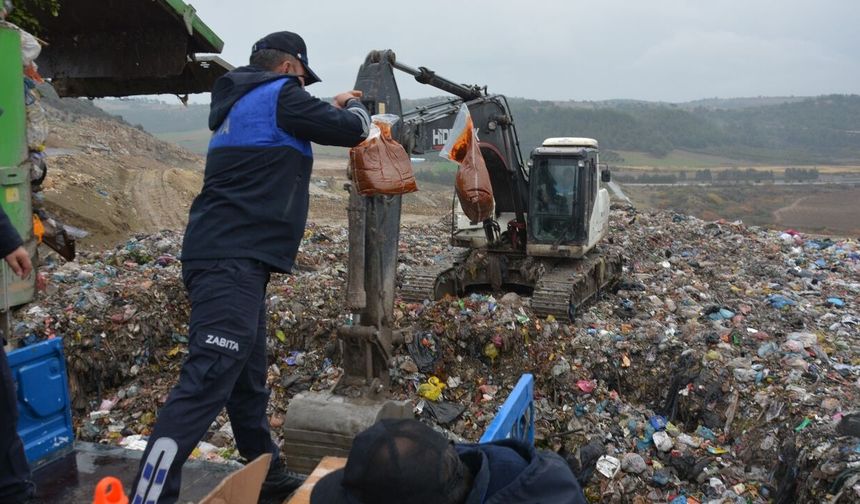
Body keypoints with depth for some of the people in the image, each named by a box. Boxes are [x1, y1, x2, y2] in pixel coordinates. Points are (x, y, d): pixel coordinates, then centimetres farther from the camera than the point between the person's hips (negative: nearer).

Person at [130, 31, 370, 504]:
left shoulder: (242, 103, 23)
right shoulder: (279, 95, -4)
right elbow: (351, 131, 0)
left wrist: (332, 108, 38)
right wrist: (354, 107, 21)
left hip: (227, 257, 10)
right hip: (234, 260, -10)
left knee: (248, 378, 16)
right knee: (208, 379, -15)